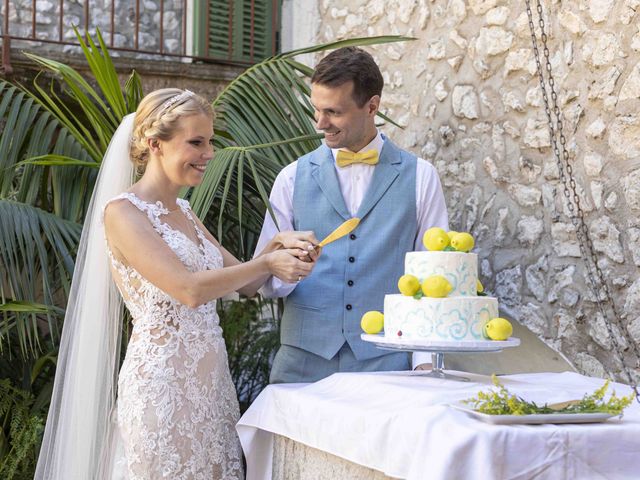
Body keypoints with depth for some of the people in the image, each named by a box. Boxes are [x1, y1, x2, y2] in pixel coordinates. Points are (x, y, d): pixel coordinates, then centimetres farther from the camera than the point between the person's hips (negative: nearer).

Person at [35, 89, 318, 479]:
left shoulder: (182, 212, 14)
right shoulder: (123, 212, -11)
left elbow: (245, 283, 16)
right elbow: (190, 289, -20)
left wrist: (277, 246, -2)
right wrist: (268, 262, -13)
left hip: (211, 383, 8)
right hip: (162, 386, -8)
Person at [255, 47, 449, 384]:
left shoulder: (419, 177, 5)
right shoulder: (293, 177, 8)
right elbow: (263, 278, 7)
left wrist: (426, 361, -5)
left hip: (387, 363, -1)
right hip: (303, 364, 1)